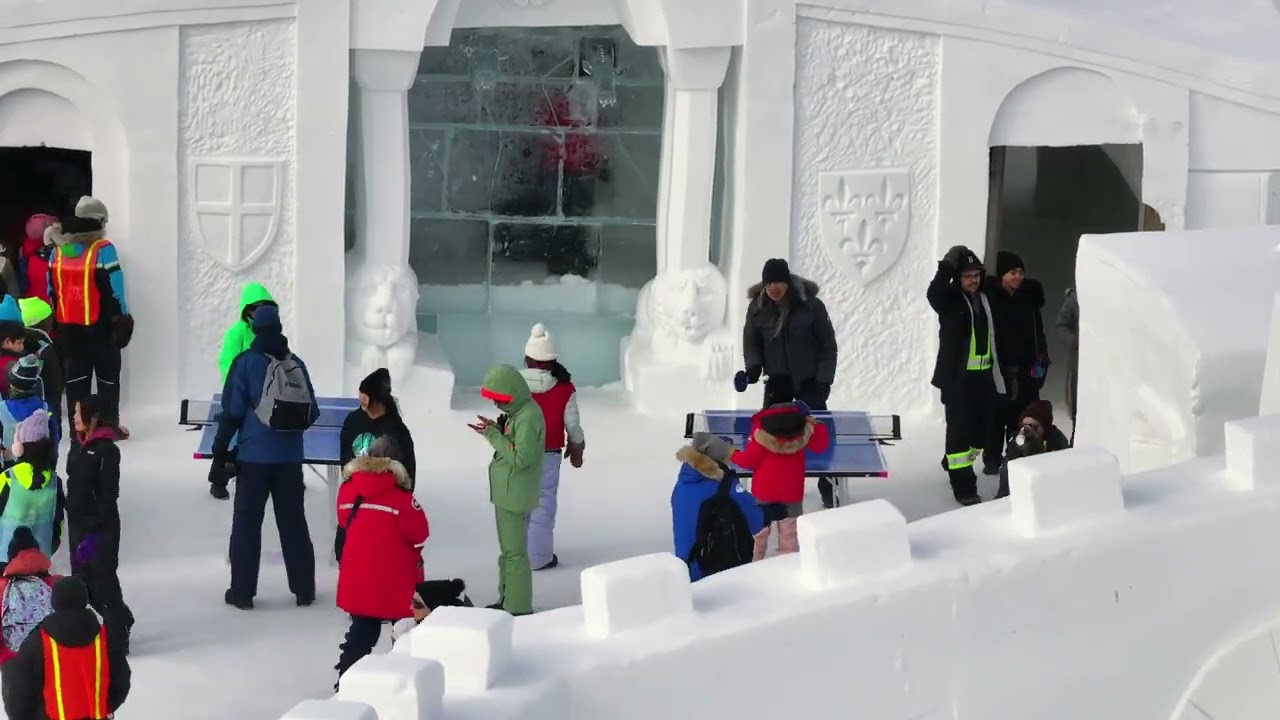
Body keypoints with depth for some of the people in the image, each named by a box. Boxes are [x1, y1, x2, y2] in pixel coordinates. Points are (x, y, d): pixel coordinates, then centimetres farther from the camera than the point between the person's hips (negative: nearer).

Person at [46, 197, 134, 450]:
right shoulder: (103, 250, -14)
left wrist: (58, 322, 17)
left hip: (68, 327, 4)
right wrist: (122, 320, -3)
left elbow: (51, 291, 9)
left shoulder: (57, 251, 3)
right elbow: (114, 289, -14)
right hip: (100, 326, -4)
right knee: (108, 377, 11)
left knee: (76, 381, 10)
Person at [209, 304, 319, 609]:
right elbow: (312, 413, 7)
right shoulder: (296, 364, 4)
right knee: (294, 523, 11)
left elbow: (232, 412, -8)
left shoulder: (245, 362, -5)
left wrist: (219, 455, -3)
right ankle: (304, 589, 15)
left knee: (246, 523, 6)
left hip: (253, 456, -2)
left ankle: (242, 591, 7)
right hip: (290, 457, 3)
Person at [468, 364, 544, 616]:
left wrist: (493, 435, -19)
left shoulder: (528, 417, -21)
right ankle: (507, 600, 29)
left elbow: (520, 458, -25)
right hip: (507, 492, 11)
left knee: (515, 551, -5)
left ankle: (518, 608, 0)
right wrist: (495, 431, -2)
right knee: (508, 549, 19)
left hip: (515, 494, -10)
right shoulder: (517, 412, 10)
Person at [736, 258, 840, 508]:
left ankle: (828, 489, 7)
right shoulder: (757, 308, -8)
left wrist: (823, 380, -13)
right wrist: (753, 367, -14)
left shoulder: (811, 306, -16)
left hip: (809, 382, -3)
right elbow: (751, 342, 5)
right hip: (776, 383, 3)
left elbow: (828, 346, -8)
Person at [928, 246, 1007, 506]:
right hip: (958, 377, -5)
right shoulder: (949, 299, -6)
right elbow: (933, 294, -31)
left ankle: (954, 464, 36)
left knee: (982, 427, 12)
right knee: (960, 428, -5)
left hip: (985, 376, 6)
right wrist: (947, 266, -38)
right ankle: (963, 486, 0)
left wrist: (1001, 371, 13)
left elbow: (995, 337, 13)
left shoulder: (986, 298, 8)